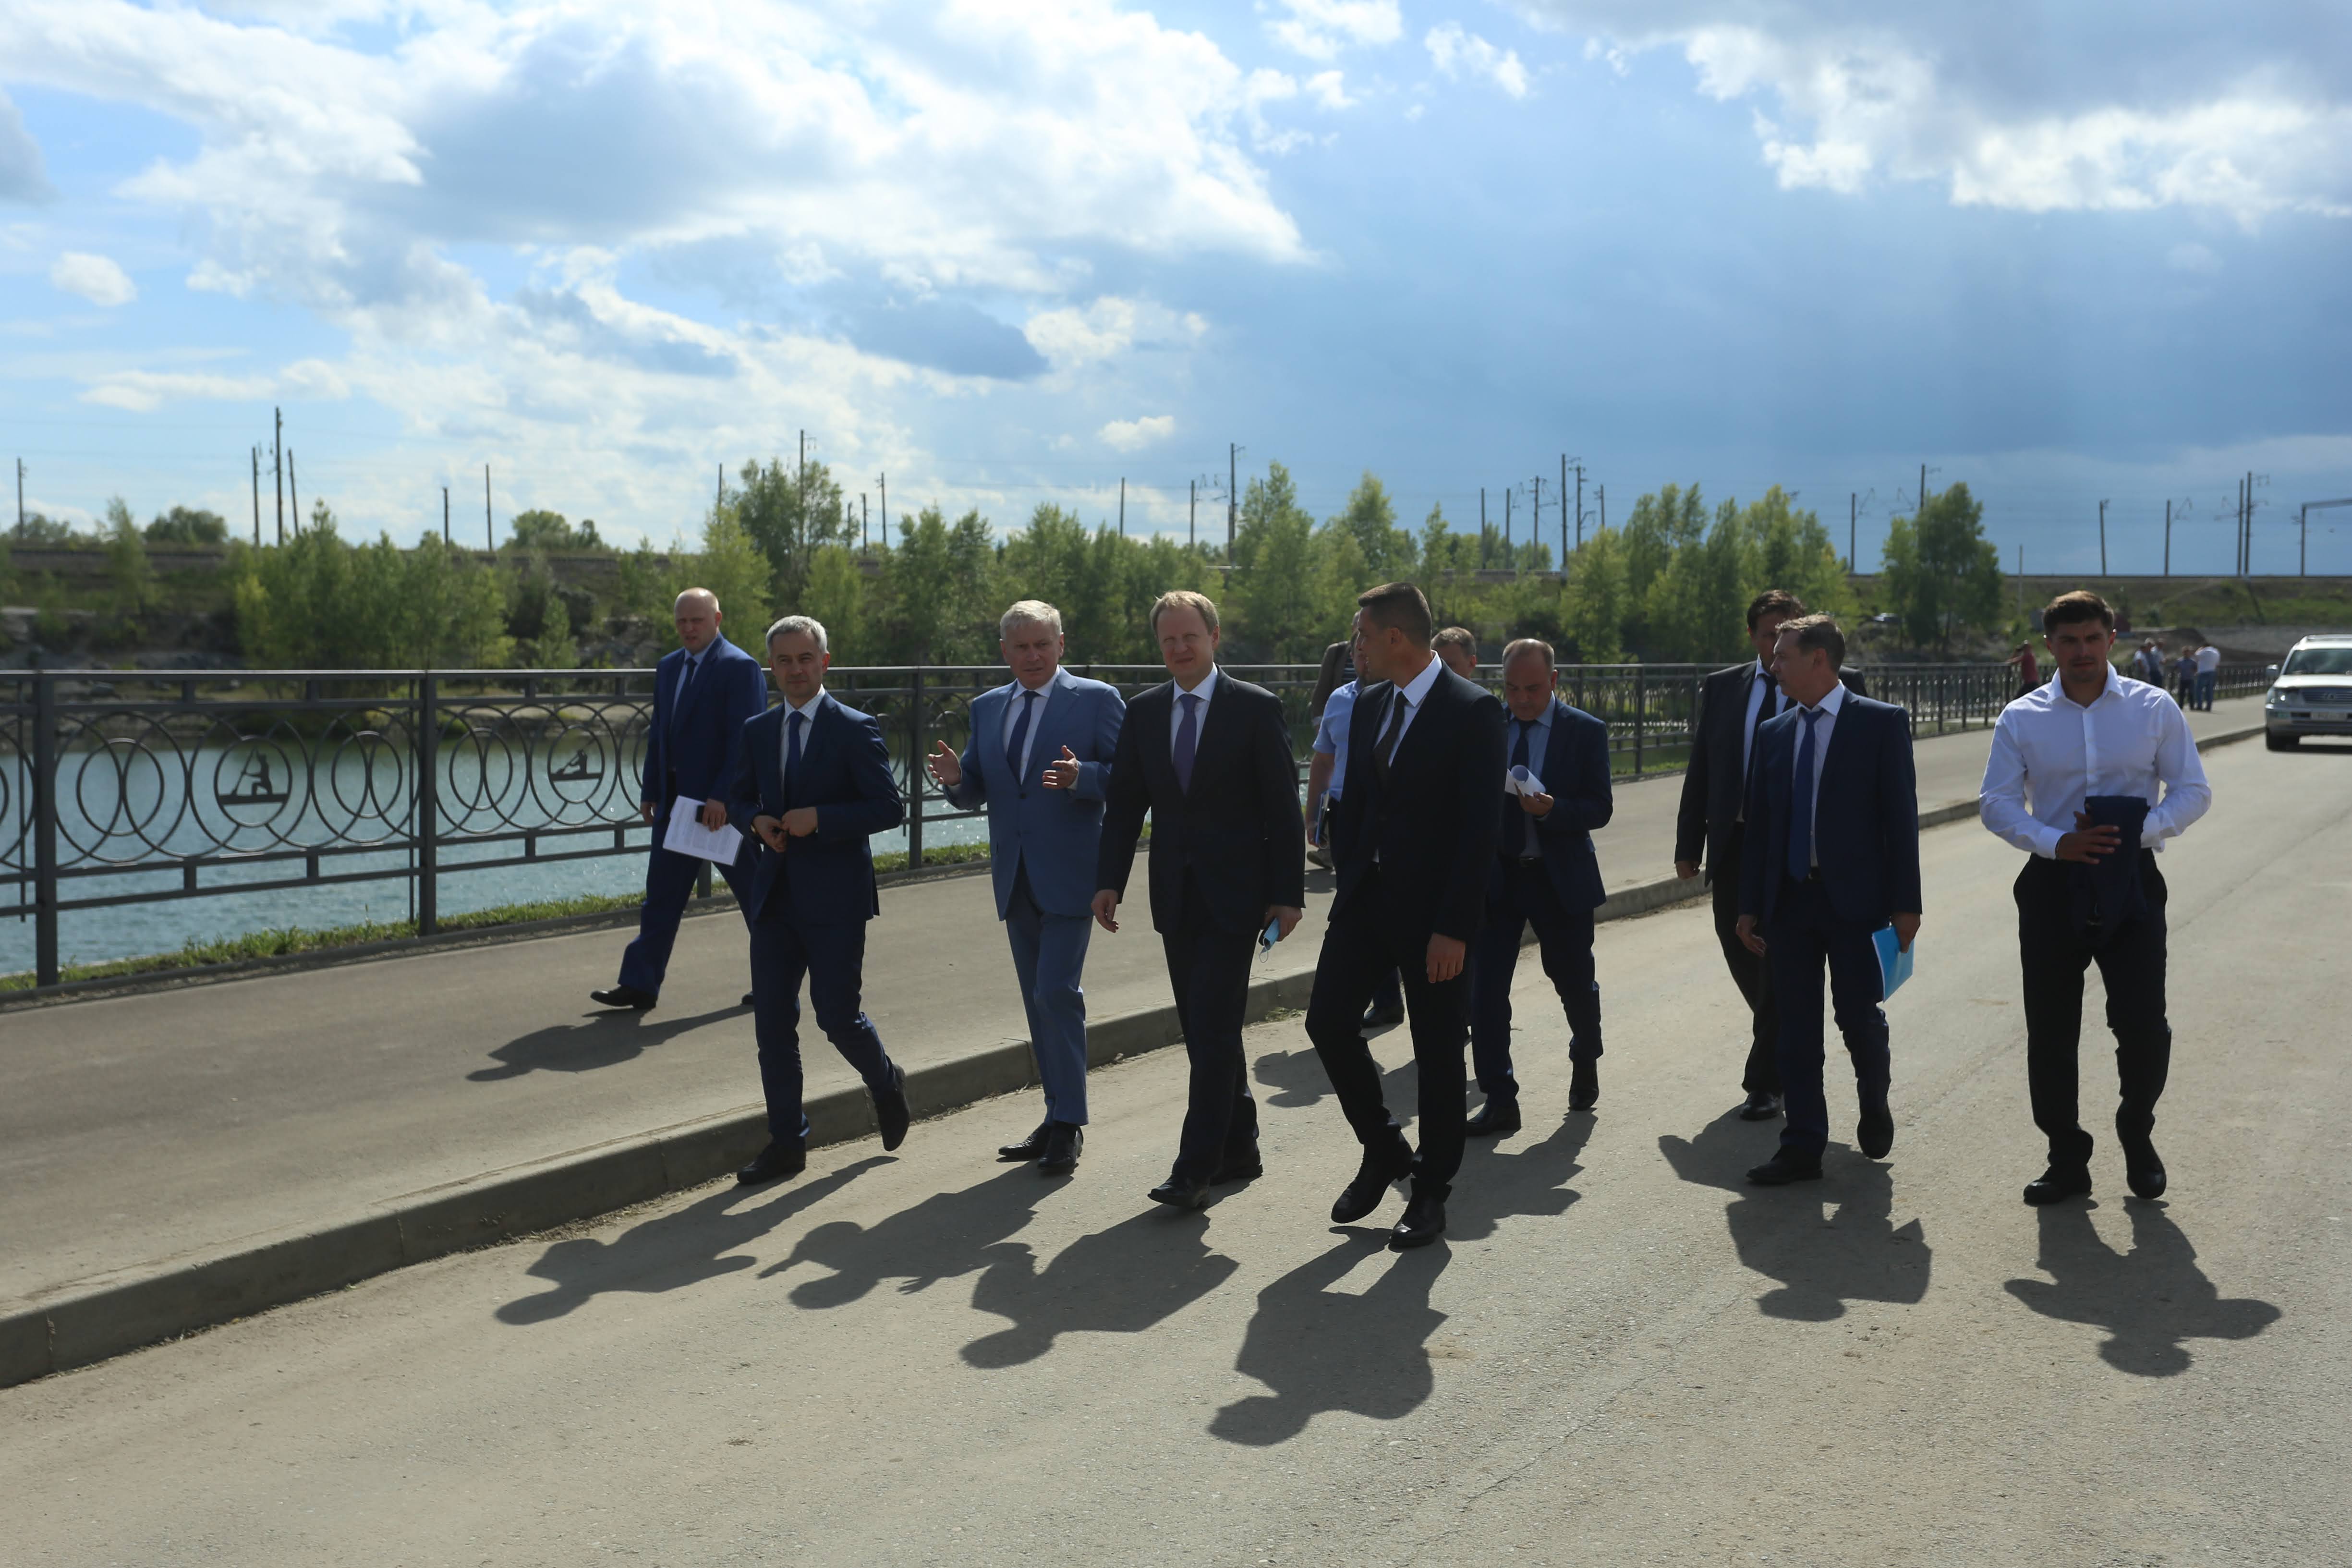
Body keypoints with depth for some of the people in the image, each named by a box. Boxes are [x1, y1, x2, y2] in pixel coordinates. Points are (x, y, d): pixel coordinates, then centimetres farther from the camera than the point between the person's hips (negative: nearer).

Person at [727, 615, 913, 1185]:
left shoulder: (855, 730, -6)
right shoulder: (758, 731, 11)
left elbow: (889, 808, -11)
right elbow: (738, 798, 20)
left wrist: (819, 818, -20)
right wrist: (757, 822, -3)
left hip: (835, 899, -5)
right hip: (775, 897, 5)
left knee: (838, 1016, -2)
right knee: (772, 1022, 4)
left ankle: (886, 1083, 30)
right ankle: (787, 1142, 14)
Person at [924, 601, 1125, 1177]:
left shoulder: (1096, 699, -4)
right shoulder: (986, 708, 12)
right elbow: (976, 793, 14)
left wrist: (1082, 777, -28)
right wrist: (956, 778, -9)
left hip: (1069, 874, -6)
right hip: (1016, 879, 6)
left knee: (1057, 993, -12)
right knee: (1039, 1000, 12)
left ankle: (1068, 1124, -3)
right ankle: (1058, 1118, 22)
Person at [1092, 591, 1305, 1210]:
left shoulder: (1257, 708, -5)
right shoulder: (1143, 712, 8)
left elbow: (1283, 807, -5)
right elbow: (1123, 804, 9)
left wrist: (1288, 894, -8)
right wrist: (1109, 880, -1)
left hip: (1234, 896, -5)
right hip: (1175, 897, 5)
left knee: (1214, 1027, -10)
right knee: (1203, 1030, 11)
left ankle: (1196, 1168, -7)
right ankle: (1238, 1148, 25)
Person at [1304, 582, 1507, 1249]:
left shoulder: (1473, 711, -13)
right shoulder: (1368, 705, 9)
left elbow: (1480, 828, -16)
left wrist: (1454, 928, -19)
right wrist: (1347, 892, 9)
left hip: (1431, 910, -6)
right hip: (1366, 896, 6)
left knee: (1437, 1050, 3)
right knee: (1327, 1019, 0)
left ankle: (1432, 1190, 18)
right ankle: (1383, 1150, 20)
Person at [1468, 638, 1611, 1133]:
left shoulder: (1586, 731, -4)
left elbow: (1598, 810, -8)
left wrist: (1552, 809, -26)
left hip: (1561, 878, -1)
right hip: (1495, 875, 1)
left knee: (1574, 983, 14)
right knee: (1484, 989, -6)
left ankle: (1585, 1063, 44)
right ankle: (1499, 1102, 2)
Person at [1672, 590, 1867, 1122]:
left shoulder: (1838, 685, -2)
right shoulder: (1722, 688, 8)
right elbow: (1699, 771, 9)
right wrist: (1688, 846, 5)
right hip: (1734, 843, 4)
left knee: (1781, 962, -2)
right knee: (1739, 949, 13)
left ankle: (1766, 1082, 9)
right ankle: (1785, 1047, 39)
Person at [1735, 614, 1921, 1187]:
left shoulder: (1882, 723, -2)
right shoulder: (1773, 734, 11)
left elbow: (1901, 815, -5)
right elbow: (1759, 824, 12)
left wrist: (1905, 902, -10)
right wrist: (1749, 905, 9)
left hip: (1854, 899, -4)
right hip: (1789, 899, 4)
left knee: (1859, 1017, 2)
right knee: (1796, 1029, 5)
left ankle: (1874, 1102, 33)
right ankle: (1802, 1148, 13)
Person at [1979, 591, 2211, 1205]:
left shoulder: (2154, 710, 1)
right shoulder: (2022, 718, 2)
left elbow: (2193, 791, 2)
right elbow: (1998, 803, 1)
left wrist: (2139, 829, -16)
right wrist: (2057, 843, -15)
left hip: (2131, 882, -1)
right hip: (2053, 884, 1)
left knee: (2144, 1026, -6)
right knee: (2050, 1033, 6)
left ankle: (2137, 1136, 23)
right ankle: (2066, 1160, 22)